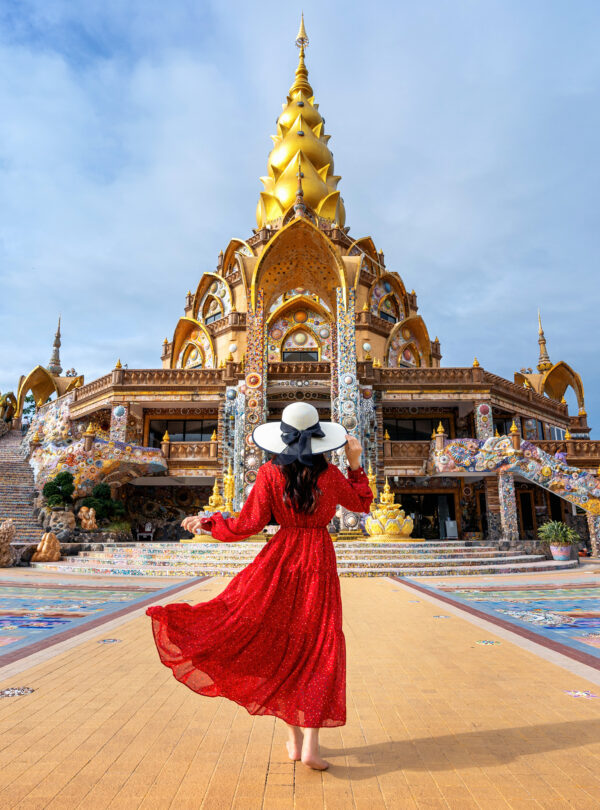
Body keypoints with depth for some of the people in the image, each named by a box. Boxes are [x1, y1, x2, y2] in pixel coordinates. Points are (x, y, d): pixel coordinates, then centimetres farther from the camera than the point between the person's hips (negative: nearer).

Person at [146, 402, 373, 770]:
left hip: (280, 560, 1)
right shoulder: (330, 474, -6)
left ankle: (294, 739, 21)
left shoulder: (271, 474, -8)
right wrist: (356, 463, 12)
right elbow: (362, 503, 10)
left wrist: (206, 522, 6)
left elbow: (247, 525, -7)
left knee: (282, 644, 14)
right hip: (320, 562, -1)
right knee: (320, 647, 7)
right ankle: (310, 744, 4)